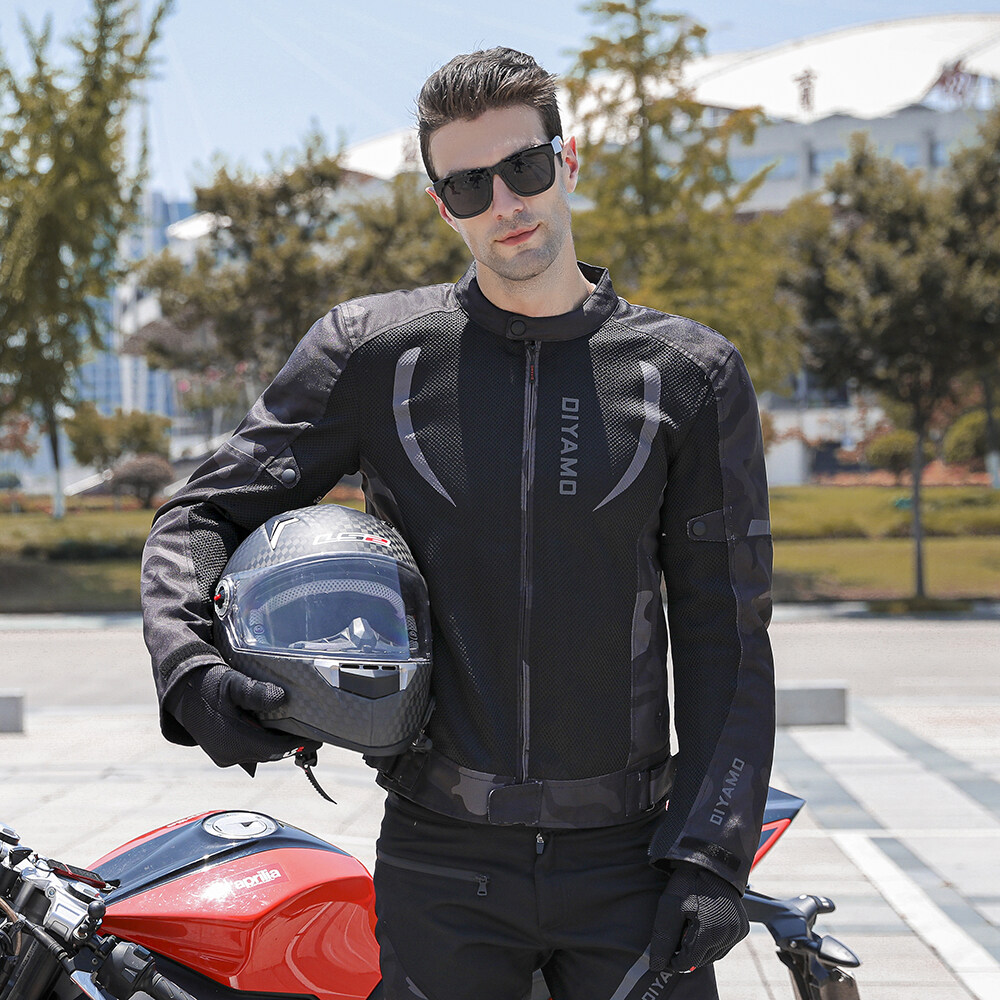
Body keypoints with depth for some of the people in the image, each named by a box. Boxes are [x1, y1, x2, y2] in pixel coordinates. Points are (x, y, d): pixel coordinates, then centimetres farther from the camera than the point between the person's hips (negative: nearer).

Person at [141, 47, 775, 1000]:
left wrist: (710, 858, -5)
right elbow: (204, 515, 6)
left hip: (626, 861, 0)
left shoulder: (691, 375, 3)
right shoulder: (371, 349, 3)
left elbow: (724, 638, 2)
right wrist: (188, 665, -14)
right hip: (440, 868, 0)